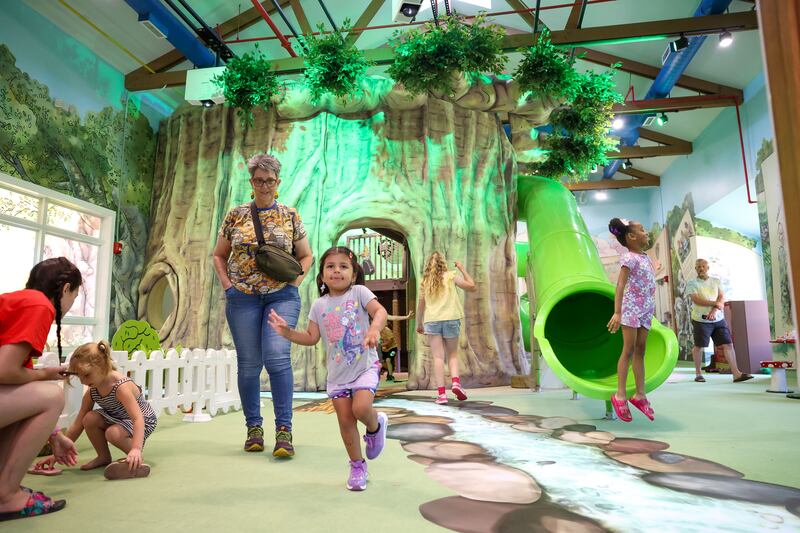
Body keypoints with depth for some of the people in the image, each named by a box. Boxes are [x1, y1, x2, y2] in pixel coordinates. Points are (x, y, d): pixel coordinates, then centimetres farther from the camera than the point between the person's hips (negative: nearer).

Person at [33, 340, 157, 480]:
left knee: (112, 433, -34)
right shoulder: (92, 391, -8)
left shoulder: (121, 386, -32)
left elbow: (138, 418, -40)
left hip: (143, 422, -8)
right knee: (90, 418, -16)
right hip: (116, 419, 8)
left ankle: (137, 459, -10)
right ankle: (104, 457, 3)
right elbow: (78, 425, 0)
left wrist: (136, 449, -53)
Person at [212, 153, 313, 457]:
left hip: (282, 296, -1)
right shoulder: (236, 215, 9)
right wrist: (226, 284, 2)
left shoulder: (290, 216, 8)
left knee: (278, 357, -15)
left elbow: (306, 255, 15)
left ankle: (284, 430, -8)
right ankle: (254, 428, 17)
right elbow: (219, 255, 16)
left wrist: (296, 279, -2)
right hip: (242, 296, 2)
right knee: (248, 363, 5)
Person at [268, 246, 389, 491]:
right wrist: (287, 332, -5)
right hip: (337, 372, 4)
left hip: (365, 366, -3)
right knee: (345, 419, 5)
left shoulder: (359, 292, -6)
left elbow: (380, 311, -19)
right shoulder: (319, 305, 5)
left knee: (361, 408, -23)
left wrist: (374, 329, -39)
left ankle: (375, 425, 15)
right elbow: (311, 337, 8)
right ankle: (357, 466, 25)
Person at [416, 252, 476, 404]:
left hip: (432, 321, 1)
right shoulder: (451, 276, 5)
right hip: (451, 319, -1)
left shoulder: (425, 281, 10)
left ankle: (441, 393, -5)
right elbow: (472, 286, 5)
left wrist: (419, 324, 22)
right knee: (452, 354, 14)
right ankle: (455, 382, -7)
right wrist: (462, 269, 14)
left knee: (438, 356, 1)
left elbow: (421, 306, 11)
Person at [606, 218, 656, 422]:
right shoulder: (629, 257, -12)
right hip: (631, 308, -8)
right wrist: (617, 312, -30)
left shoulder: (645, 257, 14)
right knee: (629, 350, -6)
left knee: (640, 350, 8)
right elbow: (620, 285, -22)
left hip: (646, 310, 8)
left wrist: (652, 309, 23)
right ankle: (620, 395, -1)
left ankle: (640, 394, 13)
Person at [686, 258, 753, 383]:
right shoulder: (691, 283, -1)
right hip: (701, 320, -4)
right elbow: (696, 300, -13)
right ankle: (698, 374, 17)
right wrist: (716, 303, -15)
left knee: (728, 344, -2)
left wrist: (714, 310, -15)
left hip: (719, 319, 4)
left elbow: (722, 298, 1)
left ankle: (736, 374, -1)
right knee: (699, 346, 4)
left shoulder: (716, 281, 12)